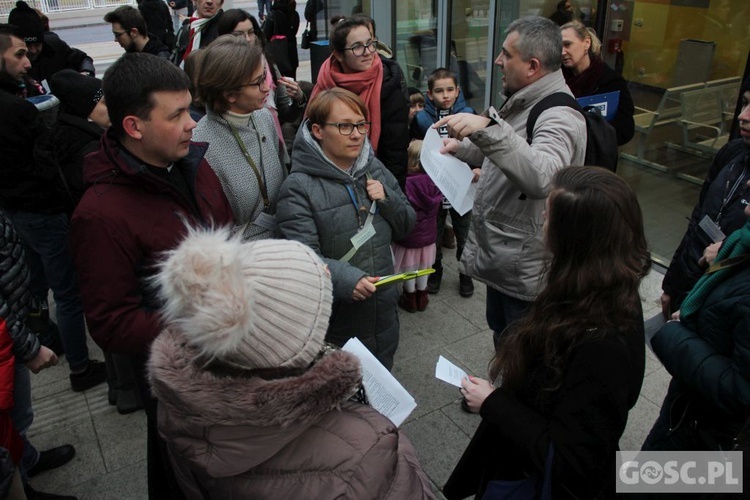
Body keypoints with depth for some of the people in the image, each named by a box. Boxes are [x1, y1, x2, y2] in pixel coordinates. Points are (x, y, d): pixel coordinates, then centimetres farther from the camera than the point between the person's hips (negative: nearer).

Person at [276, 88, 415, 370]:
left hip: (383, 308, 6)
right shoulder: (299, 187, -16)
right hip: (335, 316, -6)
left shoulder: (375, 169, 4)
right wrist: (345, 279, -38)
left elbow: (405, 227, 10)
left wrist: (387, 199, -9)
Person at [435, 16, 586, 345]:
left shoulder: (560, 116, -25)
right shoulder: (525, 101, 7)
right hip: (500, 258, 10)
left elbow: (541, 176, -45)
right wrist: (462, 147, 9)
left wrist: (487, 127, -49)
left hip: (525, 271, -10)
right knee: (501, 335, 29)